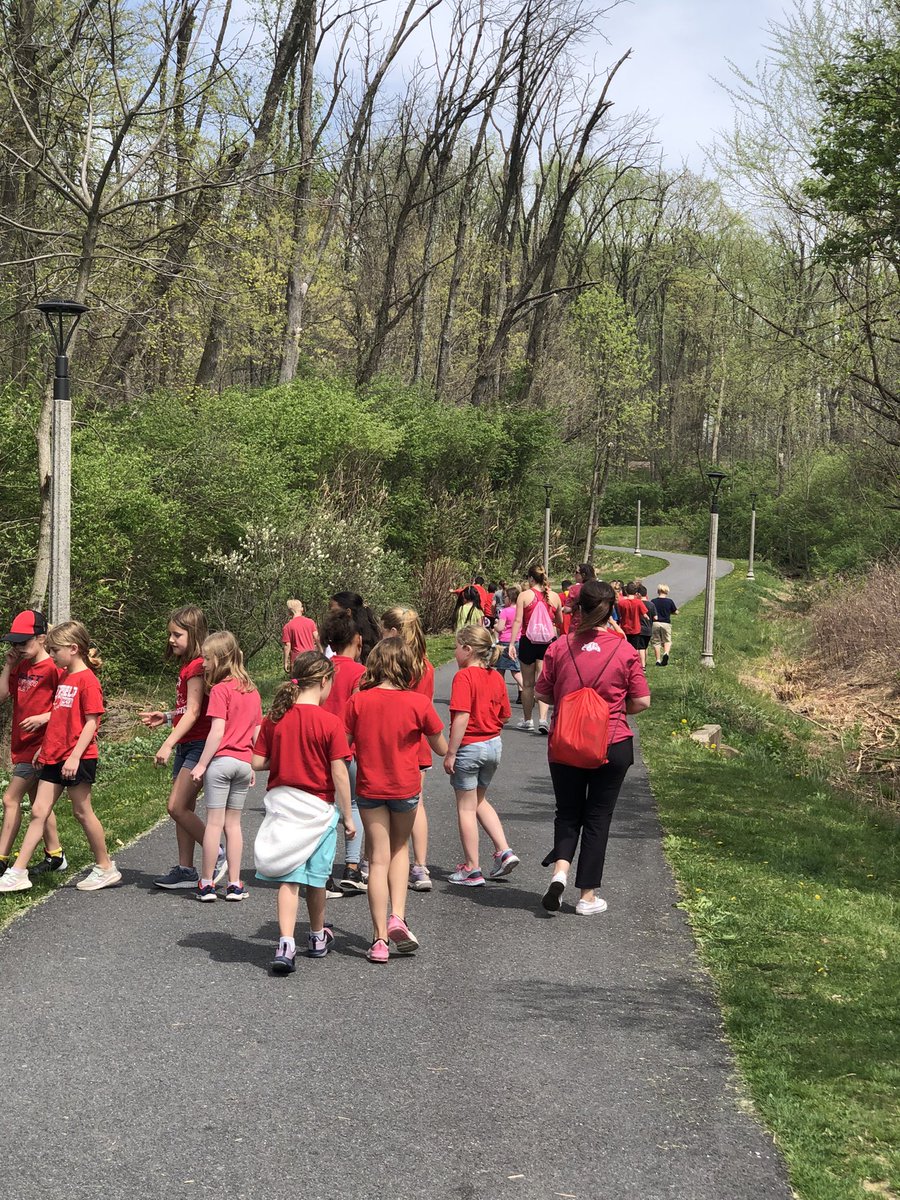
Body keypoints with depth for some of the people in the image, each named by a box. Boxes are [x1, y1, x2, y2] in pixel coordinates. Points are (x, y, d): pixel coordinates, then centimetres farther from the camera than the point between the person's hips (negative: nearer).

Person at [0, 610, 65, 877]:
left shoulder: (53, 669, -13)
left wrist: (44, 717, -24)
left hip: (39, 744, -9)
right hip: (22, 745, 9)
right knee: (38, 802, 14)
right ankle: (54, 856, 22)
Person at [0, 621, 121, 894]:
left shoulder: (87, 680, -13)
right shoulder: (62, 676, 13)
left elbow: (92, 722, -16)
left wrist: (75, 756, -21)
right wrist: (44, 747, 18)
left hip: (77, 758, -8)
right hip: (54, 756, 8)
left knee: (82, 812, 2)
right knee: (38, 812, 5)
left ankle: (105, 868, 16)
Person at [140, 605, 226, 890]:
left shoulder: (197, 666, -14)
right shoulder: (187, 666, 16)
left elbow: (194, 712, -20)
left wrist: (168, 744, -24)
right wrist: (165, 717, 9)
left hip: (198, 745, -10)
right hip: (185, 746, 10)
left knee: (177, 807, -13)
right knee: (183, 809, 10)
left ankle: (218, 856, -3)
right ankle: (185, 870, 16)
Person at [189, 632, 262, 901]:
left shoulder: (220, 689, -10)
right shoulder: (252, 691, 11)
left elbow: (217, 731, -16)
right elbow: (257, 733, 14)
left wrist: (201, 764, -13)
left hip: (221, 759, -6)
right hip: (244, 762, 6)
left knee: (214, 822, -1)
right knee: (233, 822, 11)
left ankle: (207, 883, 4)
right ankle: (235, 884, 11)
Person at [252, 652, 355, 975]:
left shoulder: (274, 719, -2)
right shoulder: (330, 723, -13)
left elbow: (257, 763, -1)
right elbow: (339, 774, -12)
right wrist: (347, 816, -3)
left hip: (282, 803, 2)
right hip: (318, 808, -2)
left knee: (288, 878, 3)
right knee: (316, 876, 15)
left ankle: (286, 944, -11)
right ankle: (318, 937, 33)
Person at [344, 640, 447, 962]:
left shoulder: (358, 701, -10)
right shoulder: (418, 703, -12)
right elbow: (441, 748, -1)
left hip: (370, 788, 0)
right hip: (406, 787, 0)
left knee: (378, 859, 6)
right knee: (399, 848, 22)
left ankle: (380, 939, 4)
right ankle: (397, 917, 4)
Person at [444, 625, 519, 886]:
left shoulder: (464, 676, -17)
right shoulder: (496, 677, 5)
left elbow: (462, 717, -23)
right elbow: (505, 715, 10)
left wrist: (450, 753, -19)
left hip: (469, 747, -7)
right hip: (494, 745, 7)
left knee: (466, 807, 4)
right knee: (480, 801, 24)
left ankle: (472, 869, 10)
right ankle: (503, 851, 14)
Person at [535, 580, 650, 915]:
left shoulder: (559, 648, -6)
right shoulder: (625, 651, -8)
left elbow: (543, 693, 2)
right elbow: (642, 702, -5)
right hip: (612, 746, -1)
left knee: (568, 812, 17)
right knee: (597, 817, 10)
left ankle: (560, 869, -7)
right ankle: (588, 896, 13)